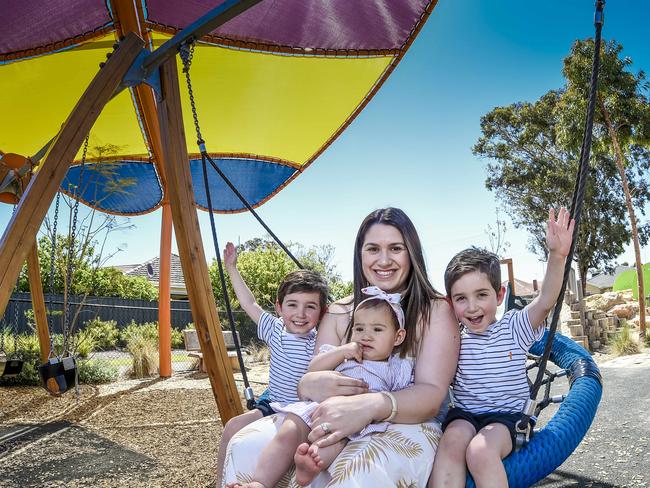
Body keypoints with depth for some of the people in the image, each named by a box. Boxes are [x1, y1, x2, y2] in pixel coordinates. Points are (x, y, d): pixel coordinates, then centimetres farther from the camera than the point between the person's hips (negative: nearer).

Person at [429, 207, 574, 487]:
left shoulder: (514, 327, -3)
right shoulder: (453, 337, 2)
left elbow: (545, 301, -18)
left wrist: (557, 256, -34)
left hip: (507, 414, -2)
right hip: (464, 413, 2)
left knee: (480, 451, -30)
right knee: (452, 442, -30)